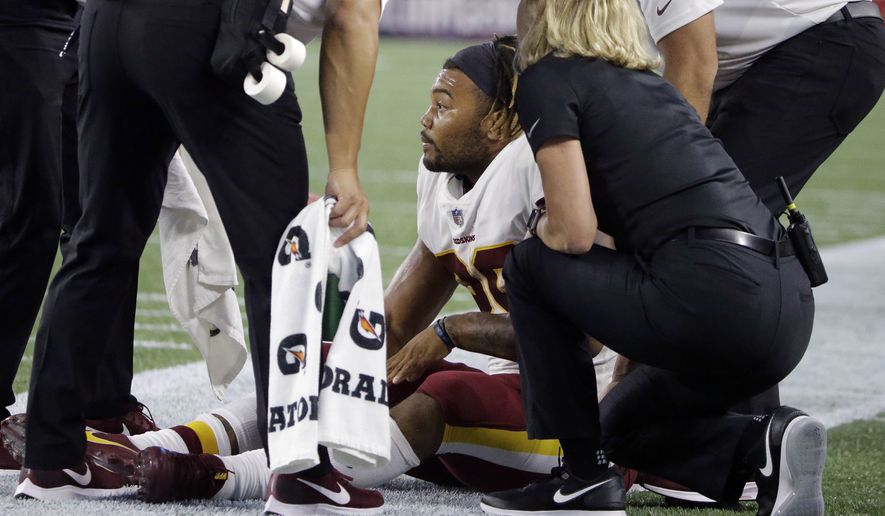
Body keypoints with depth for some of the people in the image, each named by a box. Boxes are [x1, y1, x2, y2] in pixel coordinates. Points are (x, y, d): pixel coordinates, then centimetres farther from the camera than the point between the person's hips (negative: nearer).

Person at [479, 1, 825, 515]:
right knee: (619, 428, 29)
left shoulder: (547, 81, 4)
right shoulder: (645, 82, 29)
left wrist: (538, 231, 20)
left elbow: (574, 233, -6)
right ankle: (765, 446, 4)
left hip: (712, 298, -8)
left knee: (531, 267, 15)